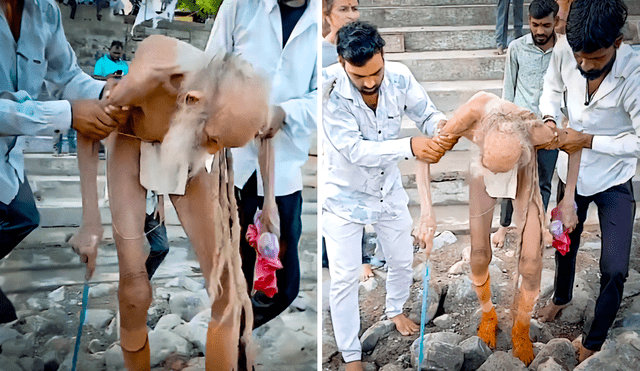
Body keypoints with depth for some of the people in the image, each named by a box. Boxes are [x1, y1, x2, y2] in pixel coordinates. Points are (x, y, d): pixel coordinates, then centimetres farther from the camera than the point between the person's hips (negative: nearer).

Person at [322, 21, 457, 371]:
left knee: (402, 261, 21)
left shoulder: (399, 77, -20)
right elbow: (356, 150, -34)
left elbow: (427, 113, -8)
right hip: (345, 195, -4)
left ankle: (395, 310, 53)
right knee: (344, 278, 2)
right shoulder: (328, 89, -32)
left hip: (388, 188, 4)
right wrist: (410, 146, -45)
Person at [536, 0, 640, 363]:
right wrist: (550, 120, -16)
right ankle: (561, 297, 56)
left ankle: (593, 344, 19)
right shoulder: (565, 49, -21)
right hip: (572, 169, 4)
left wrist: (588, 140, -29)